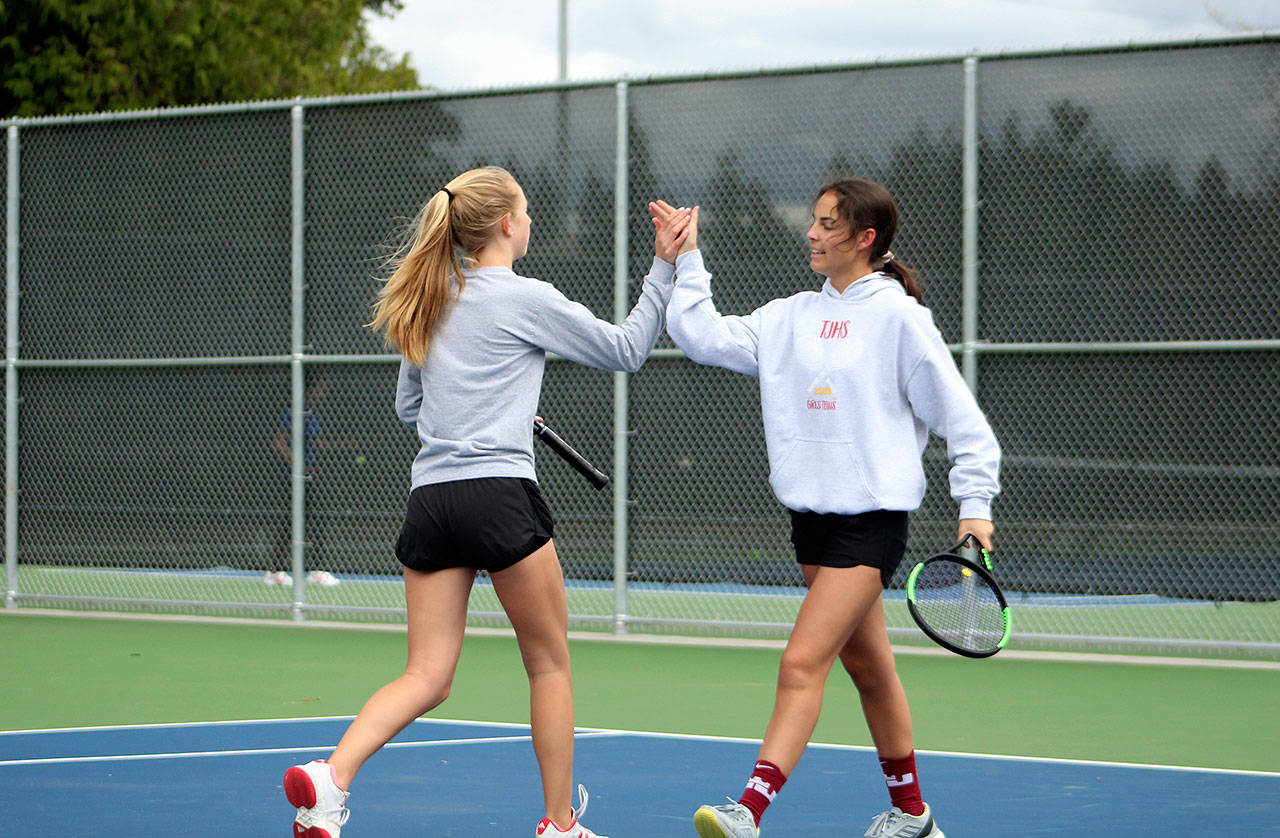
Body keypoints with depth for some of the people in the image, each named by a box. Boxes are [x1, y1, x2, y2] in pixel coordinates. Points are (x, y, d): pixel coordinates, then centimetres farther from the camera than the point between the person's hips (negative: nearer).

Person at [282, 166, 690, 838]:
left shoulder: (431, 302, 15)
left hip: (429, 500, 6)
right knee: (549, 663, 11)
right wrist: (664, 265, 11)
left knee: (426, 677, 3)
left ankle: (331, 776, -20)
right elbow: (627, 349, 6)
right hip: (500, 497, -6)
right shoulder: (526, 299, -3)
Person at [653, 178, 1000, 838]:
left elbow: (959, 414, -5)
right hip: (812, 513, 7)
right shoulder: (791, 317, 11)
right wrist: (687, 261, 4)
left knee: (802, 664, -16)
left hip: (872, 517, -7)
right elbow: (704, 337, 8)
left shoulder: (897, 316, -7)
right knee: (867, 667, 16)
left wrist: (975, 503, -10)